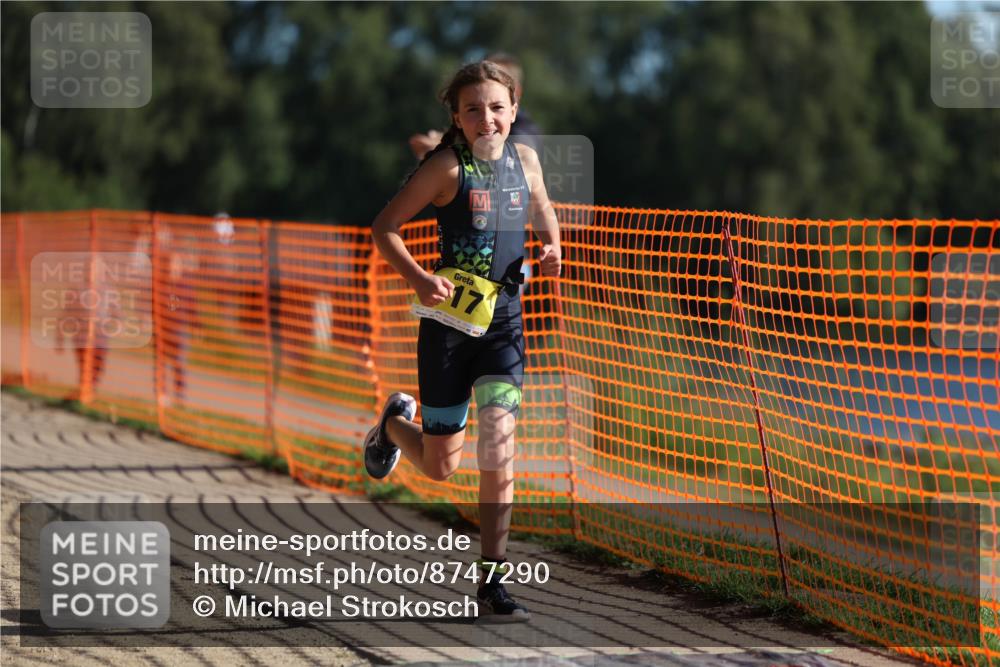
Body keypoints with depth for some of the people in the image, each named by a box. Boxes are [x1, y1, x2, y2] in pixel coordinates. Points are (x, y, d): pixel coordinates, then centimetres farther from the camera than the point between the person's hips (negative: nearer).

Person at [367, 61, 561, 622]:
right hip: (450, 322, -3)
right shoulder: (449, 166, -10)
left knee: (499, 442, -12)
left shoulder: (525, 159, 5)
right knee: (441, 466, 6)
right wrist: (418, 279, -24)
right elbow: (384, 227, -8)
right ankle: (395, 424, 43)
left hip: (505, 322, 3)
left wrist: (552, 247, 3)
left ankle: (493, 582, -7)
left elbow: (542, 212, 25)